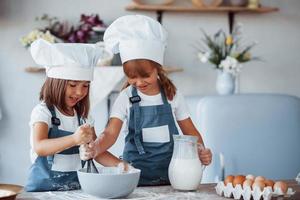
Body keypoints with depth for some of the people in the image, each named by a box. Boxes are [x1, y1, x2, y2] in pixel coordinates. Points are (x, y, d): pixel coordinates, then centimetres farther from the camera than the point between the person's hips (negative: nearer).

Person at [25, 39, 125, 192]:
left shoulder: (83, 116, 12)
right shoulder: (43, 112, -5)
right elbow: (39, 147, -20)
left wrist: (119, 164, -4)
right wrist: (74, 139, -35)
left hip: (77, 188, 4)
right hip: (44, 187, -4)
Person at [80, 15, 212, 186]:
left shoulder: (173, 95, 2)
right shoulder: (126, 98, -2)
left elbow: (190, 131, 9)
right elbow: (111, 133, -11)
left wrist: (201, 151, -10)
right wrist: (96, 148, -31)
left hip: (170, 172, 0)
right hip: (136, 172, 0)